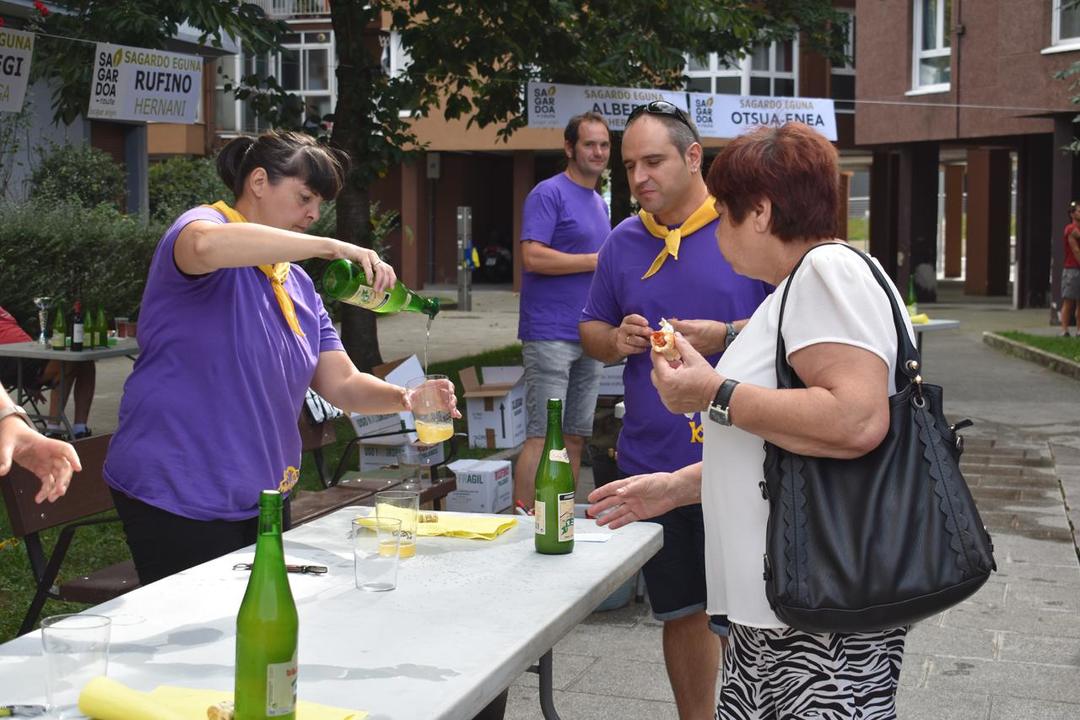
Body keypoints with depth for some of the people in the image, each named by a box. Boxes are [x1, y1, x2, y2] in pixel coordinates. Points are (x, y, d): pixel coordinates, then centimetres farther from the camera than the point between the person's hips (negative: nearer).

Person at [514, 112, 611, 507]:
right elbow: (533, 256, -18)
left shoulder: (599, 203, 20)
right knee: (542, 436, -9)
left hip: (589, 338, 8)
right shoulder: (549, 193, -6)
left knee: (575, 437, 10)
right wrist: (597, 261, -14)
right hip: (550, 335, -8)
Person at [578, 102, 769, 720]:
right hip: (653, 461, 5)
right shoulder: (623, 242, 10)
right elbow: (591, 330, 19)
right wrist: (616, 341, -3)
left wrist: (728, 337, -18)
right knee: (682, 610, 16)